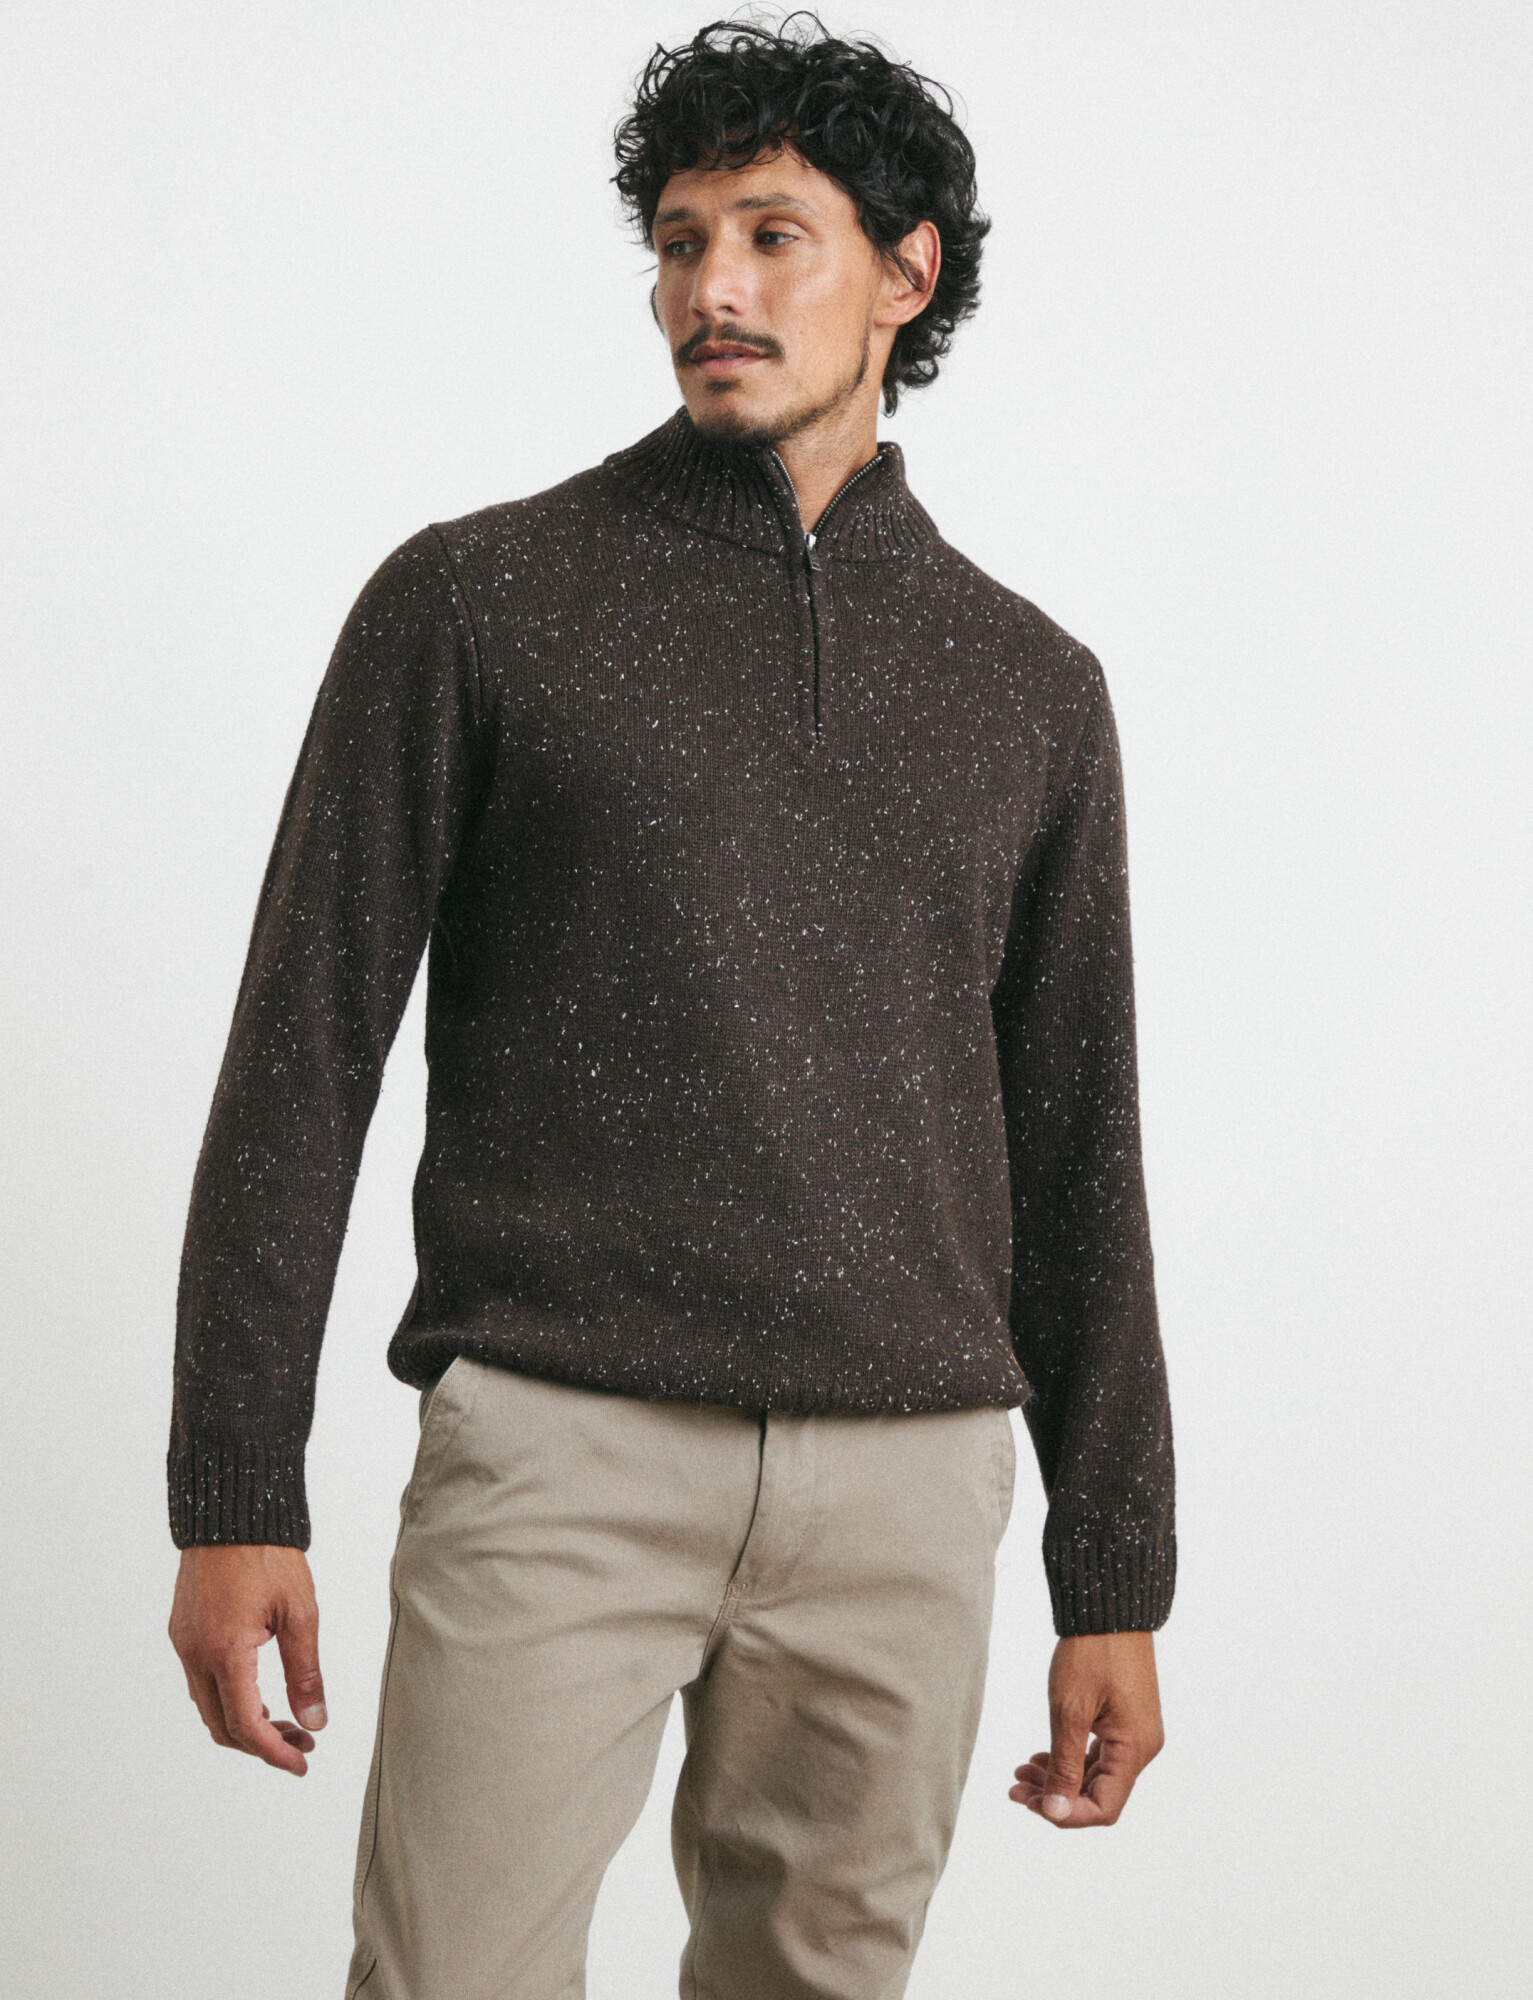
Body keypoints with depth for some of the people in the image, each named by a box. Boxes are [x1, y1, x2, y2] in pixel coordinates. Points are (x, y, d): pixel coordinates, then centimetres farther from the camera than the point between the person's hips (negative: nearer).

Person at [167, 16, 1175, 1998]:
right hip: (561, 1455, -3)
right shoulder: (476, 600, 4)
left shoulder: (1028, 684, 13)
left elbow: (1076, 1152, 15)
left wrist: (1115, 1581, 13)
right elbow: (303, 1056, 2)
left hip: (905, 1486, 3)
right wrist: (235, 1500, -5)